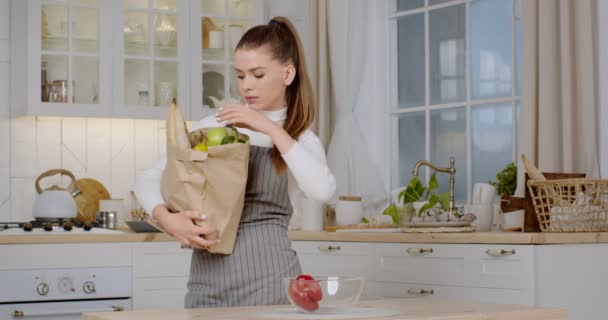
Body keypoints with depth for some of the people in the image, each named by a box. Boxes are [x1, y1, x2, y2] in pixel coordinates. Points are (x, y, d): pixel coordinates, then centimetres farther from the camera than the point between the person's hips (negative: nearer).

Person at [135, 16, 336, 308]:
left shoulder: (303, 141, 5)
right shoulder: (213, 127, 9)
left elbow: (323, 191, -17)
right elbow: (148, 181, 7)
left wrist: (272, 129, -15)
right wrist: (167, 219, -13)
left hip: (268, 276, -2)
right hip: (209, 278, 2)